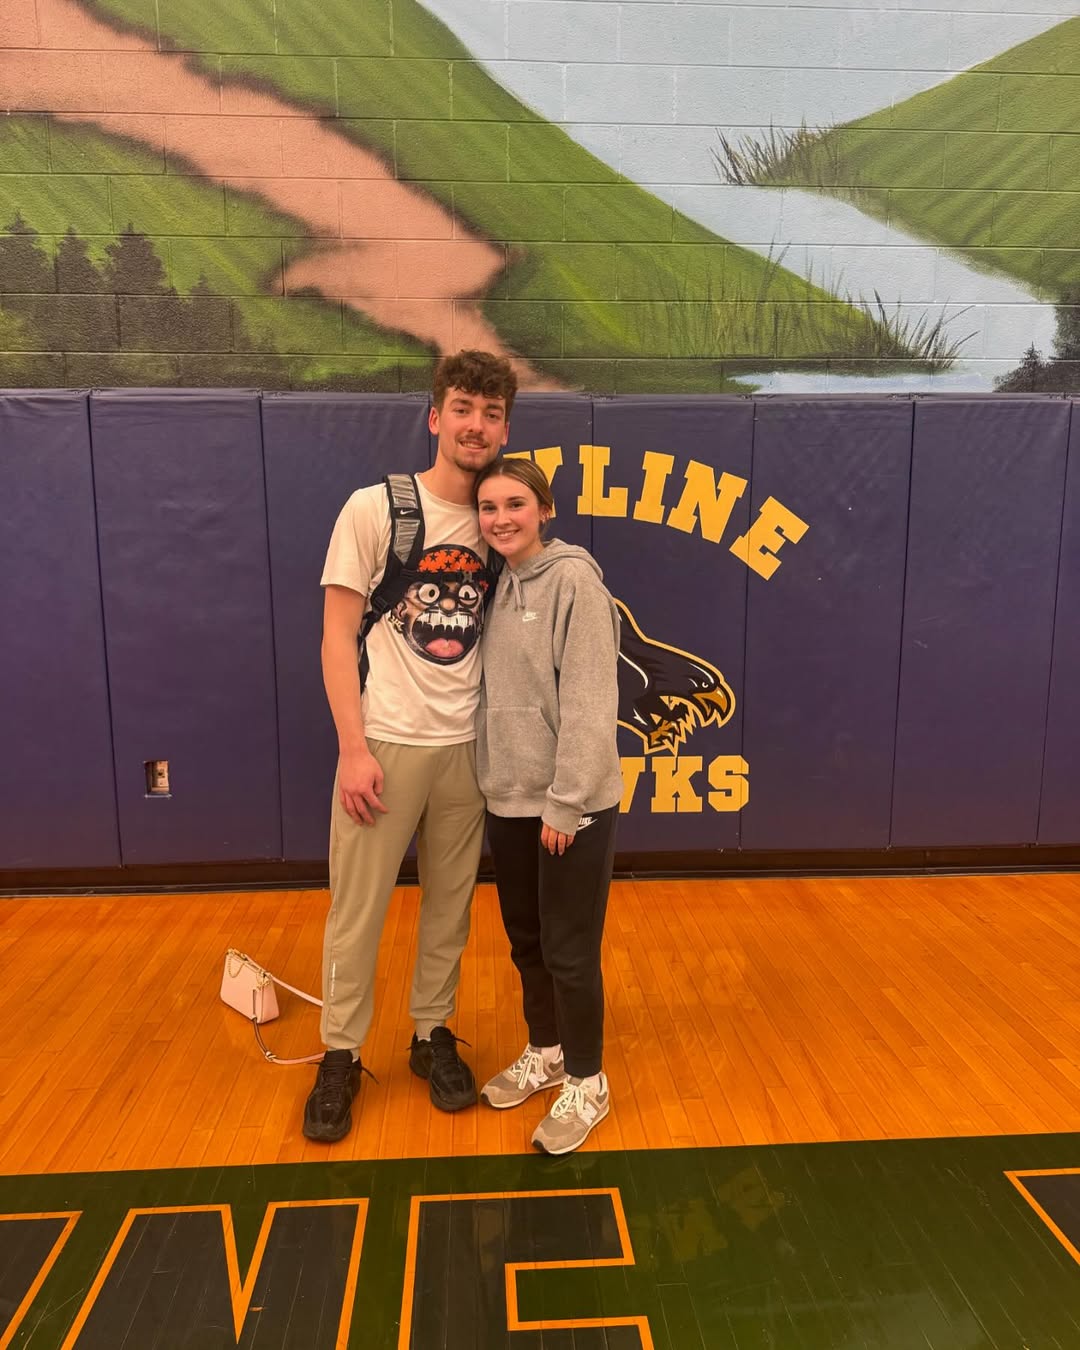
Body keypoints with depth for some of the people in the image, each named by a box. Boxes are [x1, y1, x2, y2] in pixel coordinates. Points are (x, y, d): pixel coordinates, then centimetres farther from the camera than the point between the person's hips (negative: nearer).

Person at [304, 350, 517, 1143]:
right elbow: (337, 636, -7)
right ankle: (342, 1055, 25)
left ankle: (433, 1034, 32)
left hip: (466, 746, 4)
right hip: (385, 743, -3)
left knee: (451, 904, 13)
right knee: (357, 909, 6)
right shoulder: (374, 508, -6)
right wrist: (354, 749, -13)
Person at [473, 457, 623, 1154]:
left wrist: (566, 802, -19)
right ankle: (546, 1052, 39)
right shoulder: (500, 586, 9)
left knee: (570, 951, 5)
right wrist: (500, 784, 6)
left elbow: (589, 701, -18)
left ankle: (587, 1083, 25)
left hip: (572, 805, -7)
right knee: (526, 940, 19)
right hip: (510, 800, 7)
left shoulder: (573, 579, -13)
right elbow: (499, 695, 11)